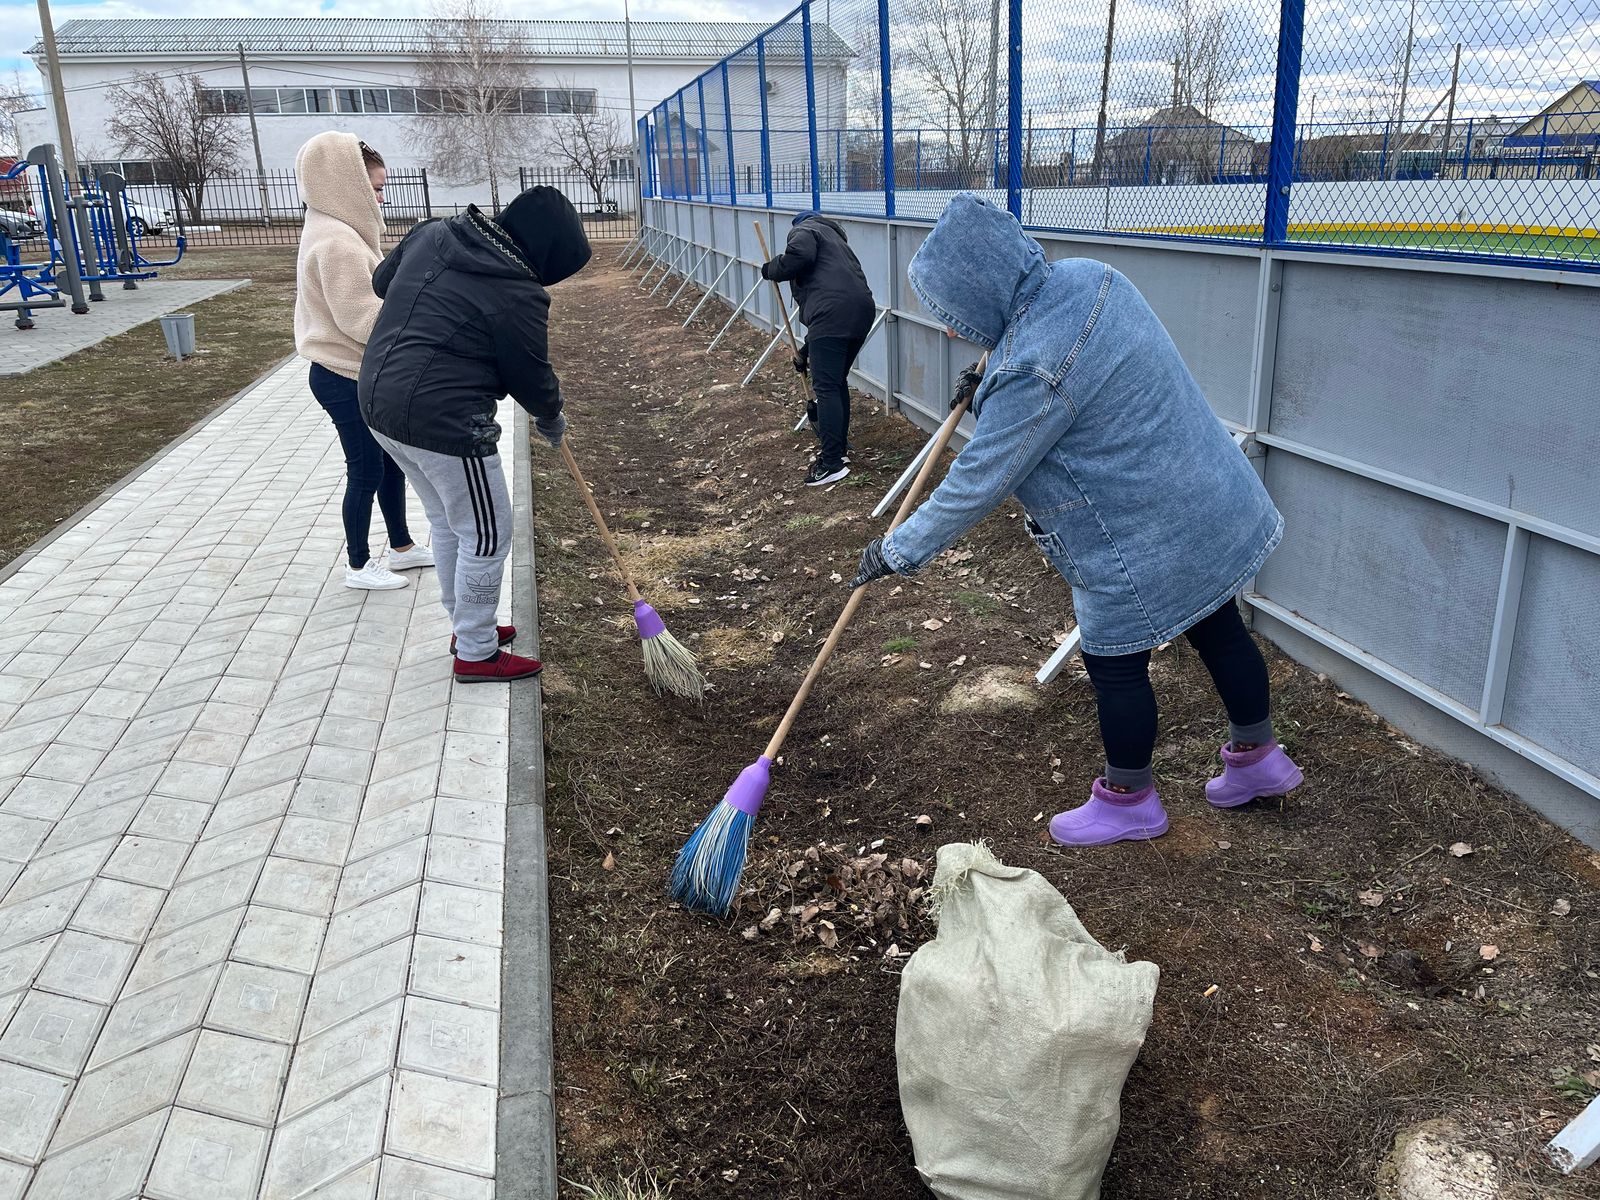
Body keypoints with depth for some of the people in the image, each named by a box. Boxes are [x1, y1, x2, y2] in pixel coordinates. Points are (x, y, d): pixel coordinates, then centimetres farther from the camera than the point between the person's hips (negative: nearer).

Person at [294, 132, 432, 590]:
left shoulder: (339, 233, 12)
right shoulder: (338, 243, -23)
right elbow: (362, 318, -25)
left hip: (360, 375, 10)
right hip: (346, 380, -10)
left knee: (391, 460, 18)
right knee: (366, 470, 2)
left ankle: (401, 547, 32)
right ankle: (359, 565, 18)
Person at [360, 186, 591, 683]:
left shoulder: (431, 233, 5)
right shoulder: (517, 294, -16)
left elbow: (381, 281, 21)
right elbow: (531, 375, -4)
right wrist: (551, 420, 15)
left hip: (380, 401, 9)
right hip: (444, 422, -9)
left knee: (447, 522, 23)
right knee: (486, 535, 6)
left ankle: (467, 626, 38)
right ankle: (476, 653, 17)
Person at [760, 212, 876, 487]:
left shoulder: (804, 230, 13)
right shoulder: (834, 239, 38)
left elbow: (799, 255, -13)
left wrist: (772, 270, 7)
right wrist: (806, 351, 39)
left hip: (834, 314, -9)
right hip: (861, 311, 9)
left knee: (826, 388, -7)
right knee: (838, 382, 21)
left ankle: (833, 463, -7)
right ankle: (838, 448, 30)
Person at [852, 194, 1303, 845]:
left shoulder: (1031, 372, -30)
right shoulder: (1086, 275, -3)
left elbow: (977, 482, -21)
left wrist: (899, 550, -10)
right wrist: (992, 378, 21)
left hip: (1146, 543, -9)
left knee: (1114, 664, 10)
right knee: (1218, 630, 24)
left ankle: (1129, 800, 31)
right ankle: (1257, 757, 45)